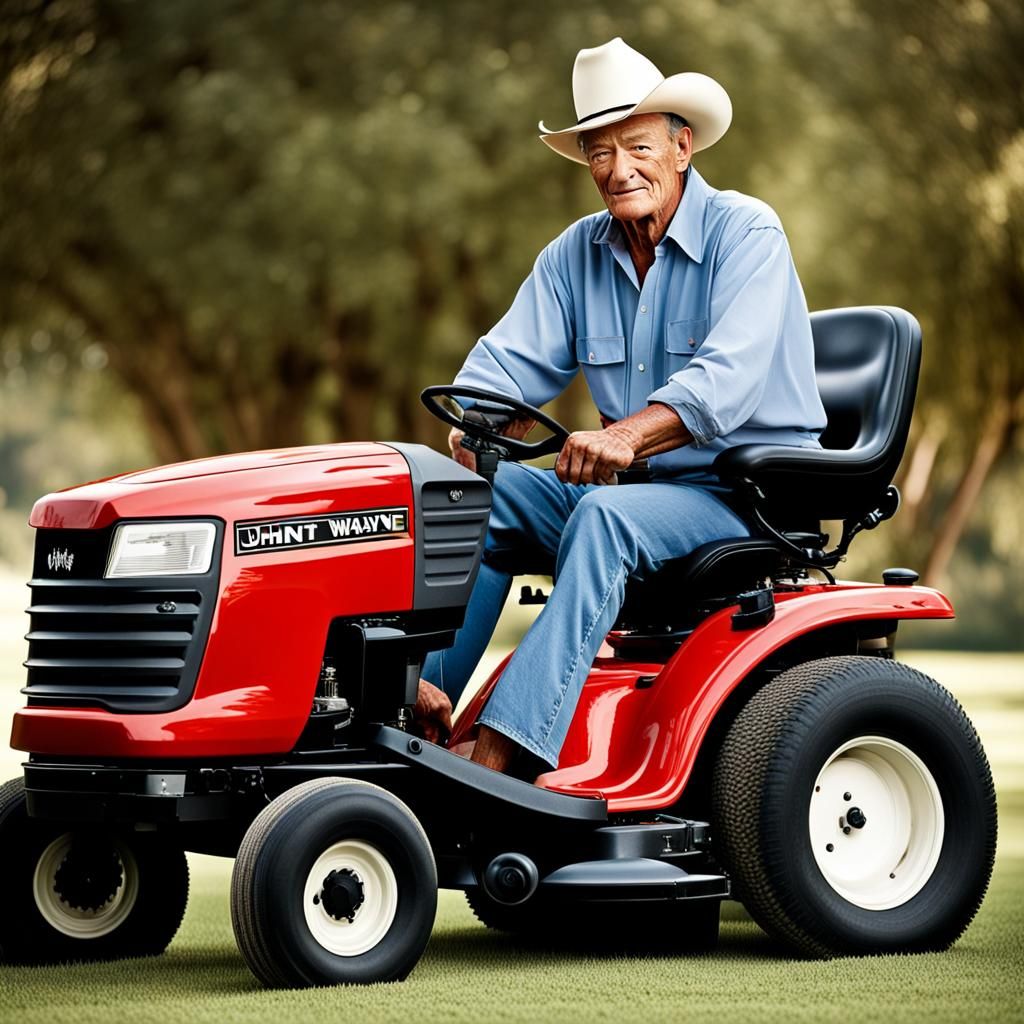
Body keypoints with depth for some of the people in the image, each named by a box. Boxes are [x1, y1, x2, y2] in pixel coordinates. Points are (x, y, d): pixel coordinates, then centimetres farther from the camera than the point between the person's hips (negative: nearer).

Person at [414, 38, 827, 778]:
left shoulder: (746, 234, -10)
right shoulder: (576, 255, 9)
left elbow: (728, 378, -25)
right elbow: (511, 362, 2)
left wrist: (629, 434, -41)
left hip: (749, 488, -7)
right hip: (639, 488, 7)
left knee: (605, 515, -34)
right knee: (483, 489, -14)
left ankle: (507, 750, -43)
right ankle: (421, 694, -22)